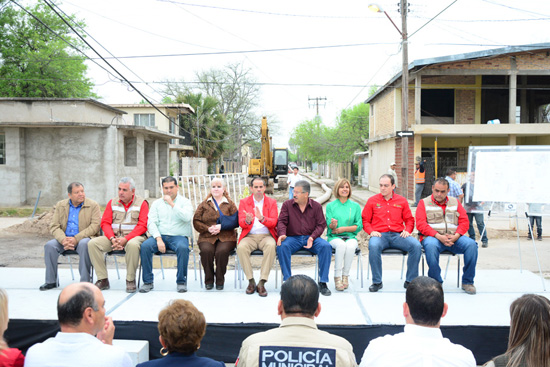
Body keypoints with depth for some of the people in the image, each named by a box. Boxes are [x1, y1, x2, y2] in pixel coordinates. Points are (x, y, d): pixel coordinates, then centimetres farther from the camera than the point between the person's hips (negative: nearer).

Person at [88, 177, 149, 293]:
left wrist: (126, 239, -19)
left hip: (133, 236, -4)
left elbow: (142, 226, -8)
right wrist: (112, 239, -11)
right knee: (92, 243, -19)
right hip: (114, 236, 4)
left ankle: (130, 280, -22)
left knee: (132, 245, -39)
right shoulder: (112, 203, 14)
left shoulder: (141, 203, 2)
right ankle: (103, 280, -14)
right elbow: (105, 223, 7)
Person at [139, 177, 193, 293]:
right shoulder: (157, 204, 15)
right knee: (145, 246, -27)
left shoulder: (185, 202, 7)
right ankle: (148, 281, -15)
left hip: (179, 236, -2)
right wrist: (158, 239, -13)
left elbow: (187, 217, -14)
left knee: (183, 248, -36)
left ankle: (181, 281, -20)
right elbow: (151, 223, 3)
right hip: (159, 235, 3)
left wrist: (172, 204, -16)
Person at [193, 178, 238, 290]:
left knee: (222, 251, -32)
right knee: (206, 251, -31)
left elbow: (235, 221, 2)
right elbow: (196, 221, 9)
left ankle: (220, 281, -13)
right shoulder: (204, 204, 17)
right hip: (207, 237, 1)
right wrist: (208, 229, -8)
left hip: (226, 237, -1)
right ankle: (209, 280, -12)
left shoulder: (230, 204, 13)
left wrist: (221, 227, -13)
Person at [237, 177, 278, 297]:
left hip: (266, 236, -1)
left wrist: (262, 218, -25)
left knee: (271, 246, -35)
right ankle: (251, 281, -18)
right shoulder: (244, 202, 12)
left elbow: (273, 222, -3)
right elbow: (241, 223, 0)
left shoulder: (272, 202, 10)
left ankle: (262, 283, -28)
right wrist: (247, 221, -25)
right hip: (249, 236, 1)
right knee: (241, 247, -32)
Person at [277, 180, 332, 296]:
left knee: (326, 246, -29)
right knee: (282, 246, -33)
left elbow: (321, 224, 2)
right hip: (292, 238, 0)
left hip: (311, 238, 0)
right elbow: (281, 221, 1)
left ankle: (323, 282, -19)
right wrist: (282, 234, -21)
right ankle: (287, 281, -22)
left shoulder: (316, 206, 6)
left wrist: (312, 237, -15)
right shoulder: (287, 205, 7)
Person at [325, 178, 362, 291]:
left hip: (350, 236, 1)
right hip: (334, 237, -1)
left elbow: (359, 226, 4)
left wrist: (343, 229, -7)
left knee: (351, 246, -34)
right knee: (341, 244, -35)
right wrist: (332, 224, -24)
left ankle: (345, 275, -17)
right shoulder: (330, 206, 8)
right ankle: (337, 277, -26)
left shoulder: (355, 206, 10)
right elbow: (329, 225, 0)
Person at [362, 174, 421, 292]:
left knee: (416, 245, -26)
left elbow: (409, 219, 19)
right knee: (373, 246, -37)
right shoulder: (372, 200, 12)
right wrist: (371, 231, -8)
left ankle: (410, 281, -12)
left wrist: (407, 230, -1)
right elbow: (365, 220, 10)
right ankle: (377, 282, -21)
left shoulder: (402, 201, 16)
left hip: (398, 235, 2)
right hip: (379, 235, -2)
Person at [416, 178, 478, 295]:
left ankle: (467, 282, -12)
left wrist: (456, 236, -10)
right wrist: (439, 236, -16)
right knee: (430, 246, -38)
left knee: (471, 244, -25)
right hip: (433, 237, -3)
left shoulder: (455, 202, 19)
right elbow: (420, 224, -4)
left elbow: (464, 222, 10)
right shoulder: (424, 203, 9)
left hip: (454, 238, 3)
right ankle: (436, 282, -22)